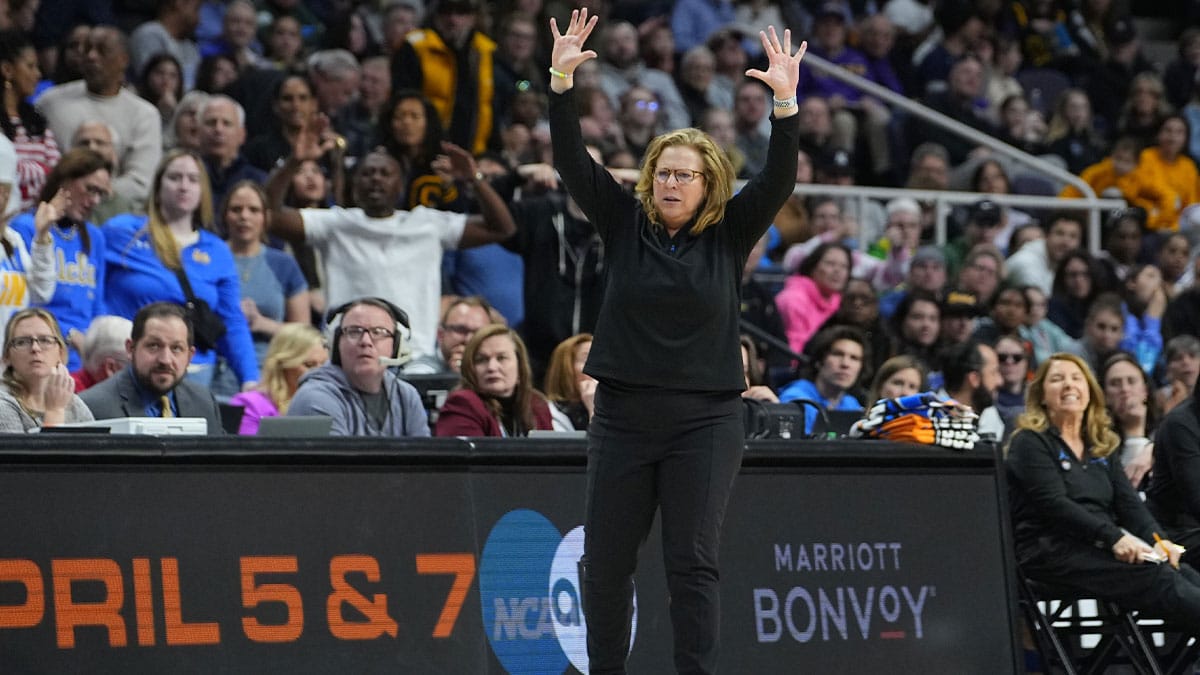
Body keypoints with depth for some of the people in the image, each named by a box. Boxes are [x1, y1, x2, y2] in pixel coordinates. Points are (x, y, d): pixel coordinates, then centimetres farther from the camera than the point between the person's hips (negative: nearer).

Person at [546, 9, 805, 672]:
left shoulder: (729, 234, 2)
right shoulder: (624, 223, 4)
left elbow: (778, 180, -10)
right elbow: (573, 164, -5)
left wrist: (785, 103, -24)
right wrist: (561, 81, -17)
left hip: (705, 419, -2)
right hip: (623, 415, 2)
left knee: (693, 563, -3)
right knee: (606, 560, 6)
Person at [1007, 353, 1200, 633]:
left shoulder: (1102, 448, 24)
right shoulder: (1030, 443, 3)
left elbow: (1129, 503, 12)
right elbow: (1054, 505, -11)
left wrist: (1157, 539, -9)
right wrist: (1113, 536, -22)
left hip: (1100, 549, 6)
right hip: (1051, 551, -6)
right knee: (1157, 578, -31)